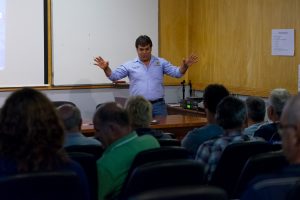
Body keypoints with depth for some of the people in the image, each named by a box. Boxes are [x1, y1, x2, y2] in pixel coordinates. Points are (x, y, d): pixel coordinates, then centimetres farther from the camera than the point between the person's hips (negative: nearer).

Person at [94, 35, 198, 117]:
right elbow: (114, 76, -1)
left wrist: (185, 66, -19)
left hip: (158, 105, 1)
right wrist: (106, 68, -21)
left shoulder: (161, 62, 7)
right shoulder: (130, 65, 5)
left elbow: (177, 73, 2)